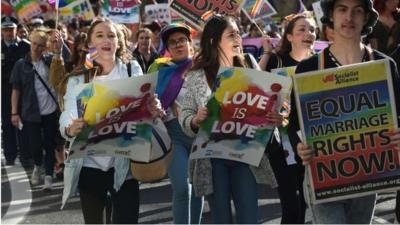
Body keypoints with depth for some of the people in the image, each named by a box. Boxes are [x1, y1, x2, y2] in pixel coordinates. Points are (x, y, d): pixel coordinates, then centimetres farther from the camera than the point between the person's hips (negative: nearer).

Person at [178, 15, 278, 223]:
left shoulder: (249, 68, 5)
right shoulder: (196, 77, -1)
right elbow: (184, 117, -1)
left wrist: (274, 117, -12)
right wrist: (196, 120, -23)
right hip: (212, 156, -1)